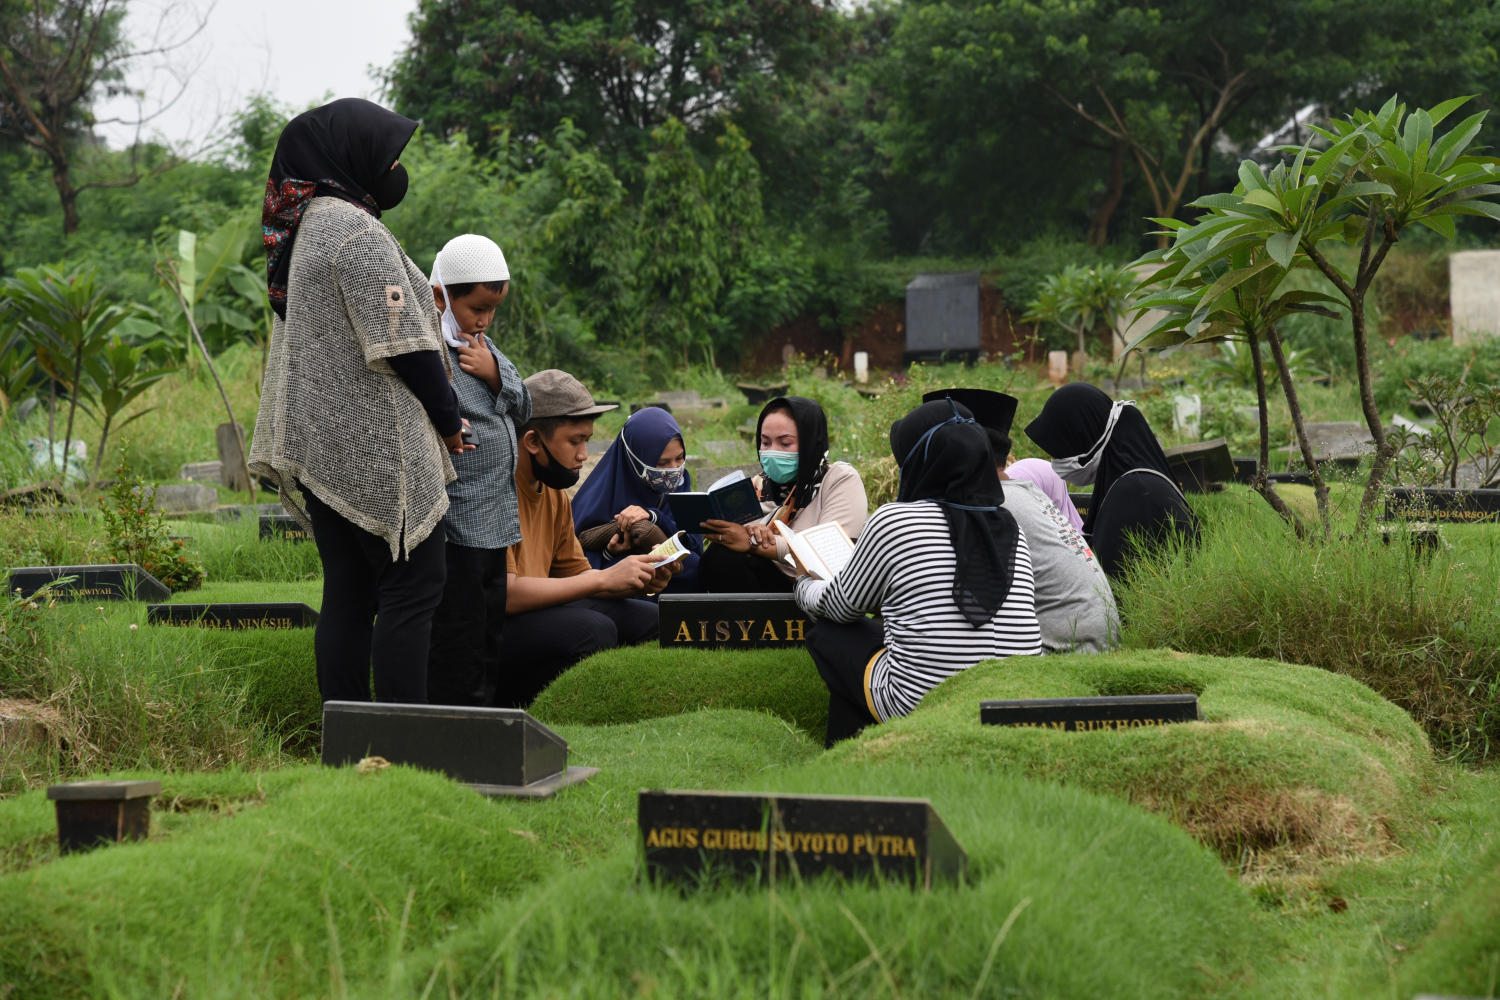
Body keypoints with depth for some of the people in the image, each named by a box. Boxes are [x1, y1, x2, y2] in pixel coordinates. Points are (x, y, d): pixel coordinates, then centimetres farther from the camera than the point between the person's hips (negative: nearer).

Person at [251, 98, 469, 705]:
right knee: (413, 584, -6)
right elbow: (400, 340, -16)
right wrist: (449, 417, -4)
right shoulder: (353, 229, -14)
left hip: (322, 441, 9)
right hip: (375, 443, -9)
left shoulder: (303, 227, 16)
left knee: (348, 593, 10)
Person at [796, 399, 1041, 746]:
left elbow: (841, 607, 8)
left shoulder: (892, 521, -8)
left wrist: (804, 584, 31)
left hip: (921, 708, -6)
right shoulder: (1008, 526, 8)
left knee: (826, 633, 16)